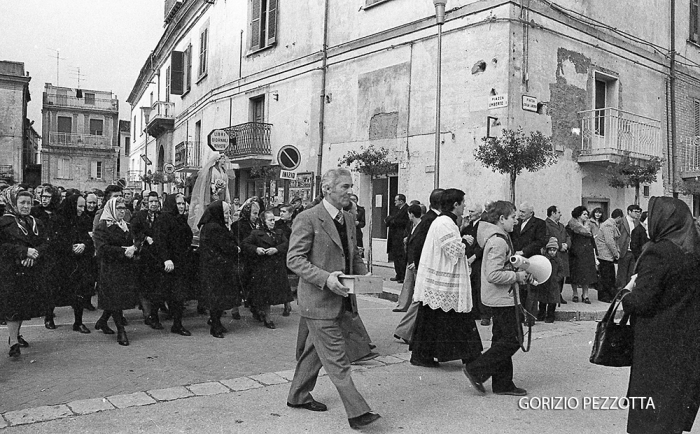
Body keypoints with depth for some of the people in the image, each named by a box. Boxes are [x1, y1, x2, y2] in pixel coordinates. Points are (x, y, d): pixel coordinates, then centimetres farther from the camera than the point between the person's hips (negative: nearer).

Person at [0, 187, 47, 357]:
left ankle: (15, 334, 27)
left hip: (31, 271, 6)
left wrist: (35, 254, -12)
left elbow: (45, 243, 7)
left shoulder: (34, 223, 12)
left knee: (25, 304, 11)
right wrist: (24, 251, -20)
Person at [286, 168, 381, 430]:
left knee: (315, 350, 20)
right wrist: (325, 278, -26)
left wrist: (364, 275, 2)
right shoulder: (308, 219, -13)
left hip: (339, 299, 8)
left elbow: (353, 256, 21)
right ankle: (356, 412, 3)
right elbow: (294, 260, -16)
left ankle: (298, 396, 36)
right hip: (318, 300, -8)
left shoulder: (348, 219, 11)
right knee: (336, 359, -3)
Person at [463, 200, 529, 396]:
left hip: (500, 298, 11)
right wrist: (517, 276, -17)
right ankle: (475, 370, 0)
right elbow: (493, 275, -27)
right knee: (512, 339, -5)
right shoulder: (498, 241, -21)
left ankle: (503, 383, 21)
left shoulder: (500, 237, 12)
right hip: (501, 298, -11)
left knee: (502, 339, 14)